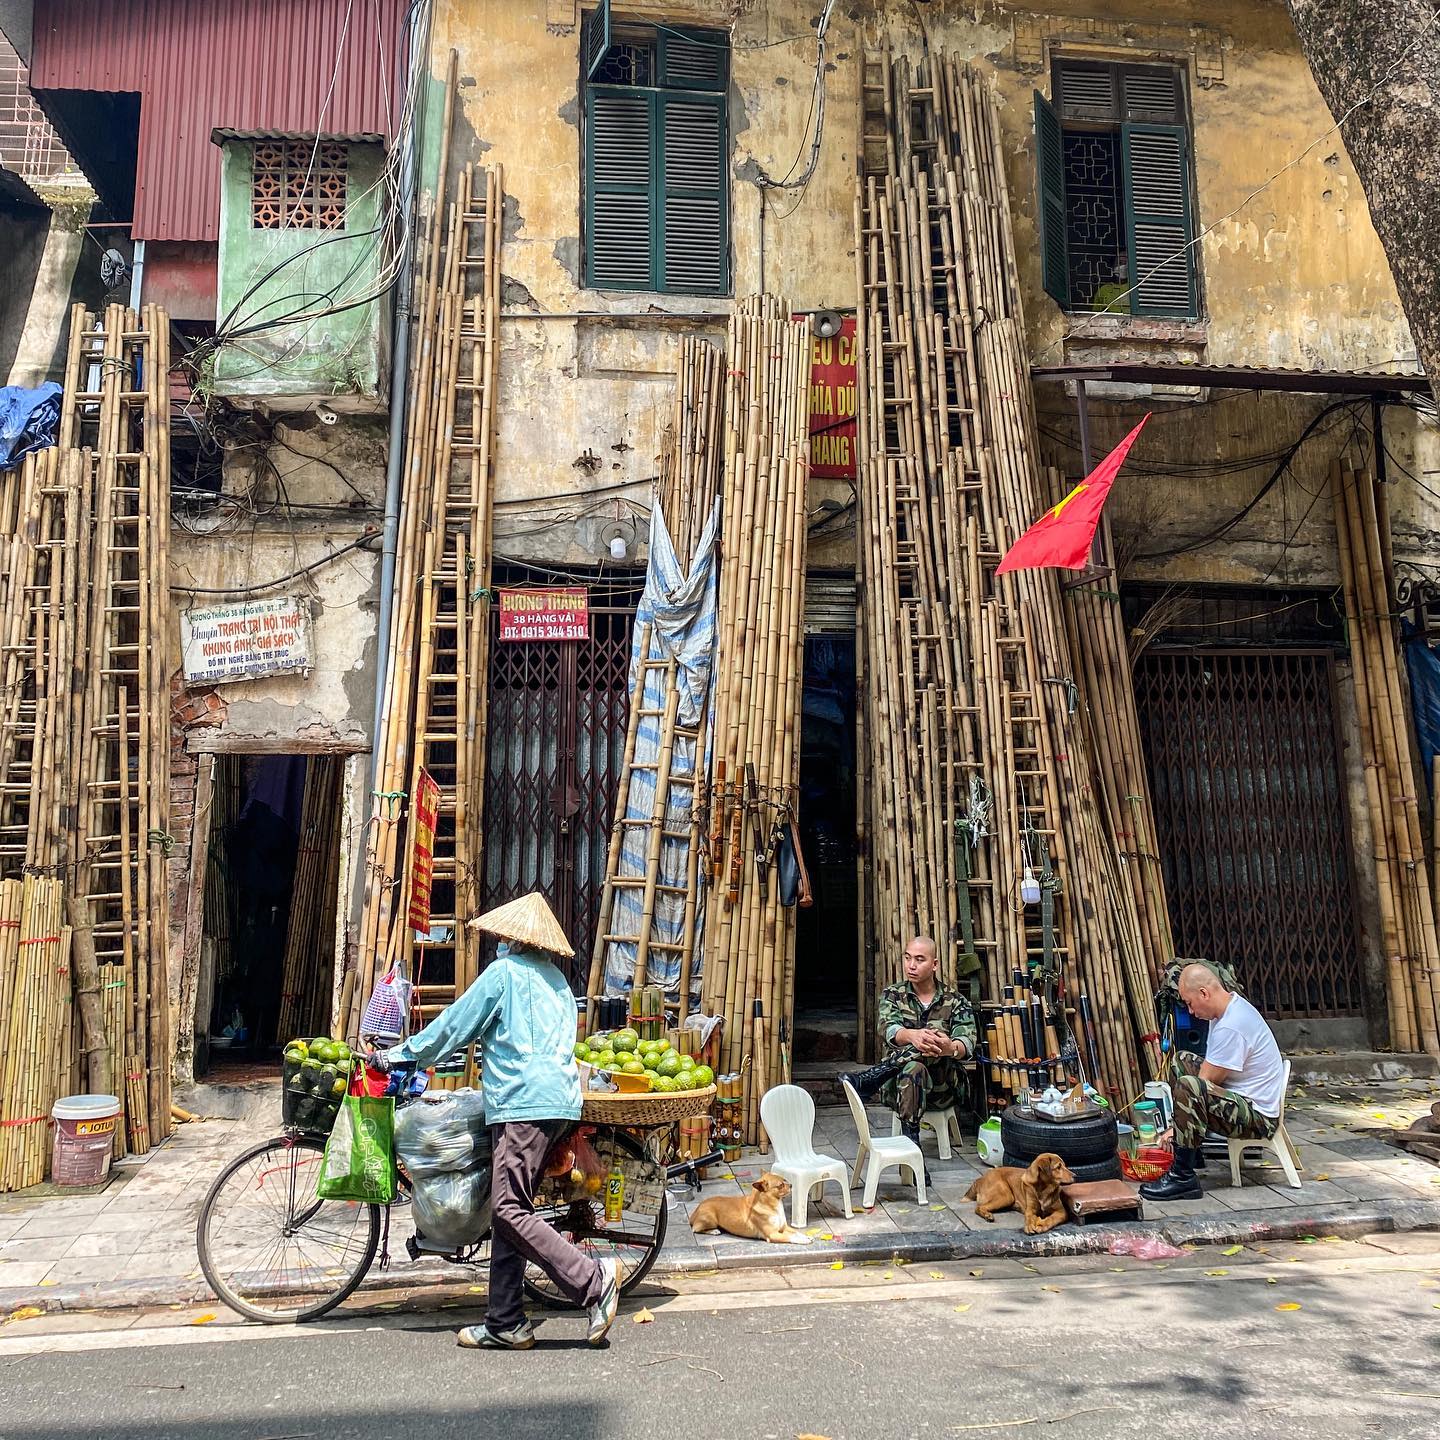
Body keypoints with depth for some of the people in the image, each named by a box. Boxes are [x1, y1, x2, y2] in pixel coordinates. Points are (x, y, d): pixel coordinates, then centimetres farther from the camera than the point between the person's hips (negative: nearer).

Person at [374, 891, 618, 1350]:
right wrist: (491, 1049, 44)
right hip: (557, 1100, 9)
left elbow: (455, 1024, 0)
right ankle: (505, 1324, 13)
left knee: (509, 1210, -10)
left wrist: (400, 1055, 11)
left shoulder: (505, 971, -3)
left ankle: (593, 1279, -11)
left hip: (524, 1103, -9)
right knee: (509, 1210, 10)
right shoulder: (556, 980, 20)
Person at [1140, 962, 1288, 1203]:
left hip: (1259, 1117, -11)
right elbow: (1207, 1070, 8)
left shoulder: (1230, 1027, -26)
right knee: (1180, 1060, 17)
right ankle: (1191, 1151, 19)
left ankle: (1183, 1178, -22)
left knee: (1187, 1086, -32)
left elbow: (1206, 1082, -20)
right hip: (1242, 1098, 11)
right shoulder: (1233, 1005, 5)